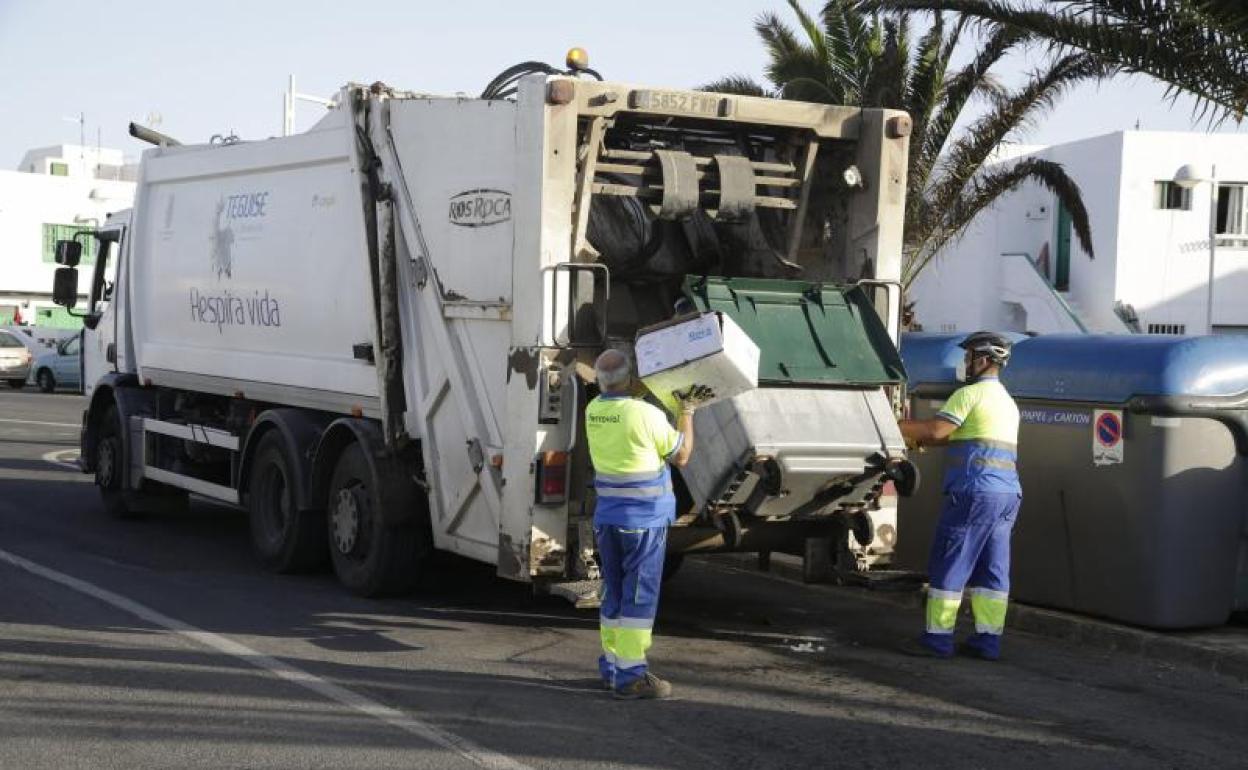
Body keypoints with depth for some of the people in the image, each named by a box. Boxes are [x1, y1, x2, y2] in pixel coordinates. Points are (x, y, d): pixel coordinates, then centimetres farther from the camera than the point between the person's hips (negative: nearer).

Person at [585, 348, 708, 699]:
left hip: (606, 517, 7)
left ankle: (611, 666, 23)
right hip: (644, 519, -7)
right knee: (639, 595, -3)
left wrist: (679, 405, 26)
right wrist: (687, 412, 7)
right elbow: (681, 456, -4)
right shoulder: (647, 415, -17)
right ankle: (631, 674, -2)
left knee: (614, 592, 15)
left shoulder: (593, 411, 3)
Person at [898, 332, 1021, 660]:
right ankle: (988, 639, 8)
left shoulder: (971, 394, -7)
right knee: (992, 568, 8)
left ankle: (937, 638, -2)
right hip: (1008, 494, 9)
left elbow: (937, 429, -14)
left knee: (949, 564, -3)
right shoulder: (1007, 402, 23)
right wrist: (919, 439, 22)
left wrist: (897, 425, -3)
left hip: (975, 492, -9)